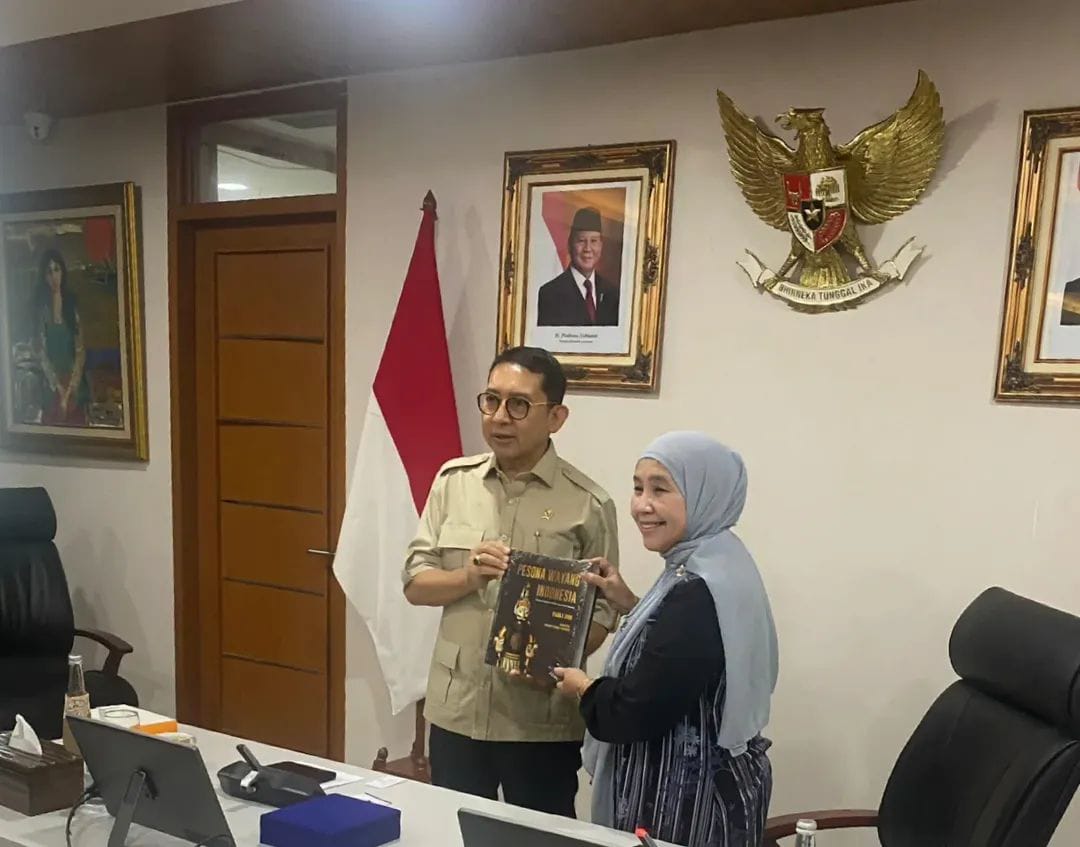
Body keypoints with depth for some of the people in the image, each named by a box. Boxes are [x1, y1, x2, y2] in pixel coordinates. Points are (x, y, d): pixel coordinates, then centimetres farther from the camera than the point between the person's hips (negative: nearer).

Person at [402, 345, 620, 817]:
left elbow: (600, 611, -5)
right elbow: (415, 583, 4)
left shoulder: (588, 504, -8)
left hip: (541, 720, -3)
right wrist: (469, 576, -16)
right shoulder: (454, 480, 2)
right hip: (455, 710, 3)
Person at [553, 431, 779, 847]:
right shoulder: (719, 565, 3)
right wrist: (631, 604, 13)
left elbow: (636, 715, -25)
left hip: (689, 801, -10)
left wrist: (582, 685, -7)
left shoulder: (698, 592, -28)